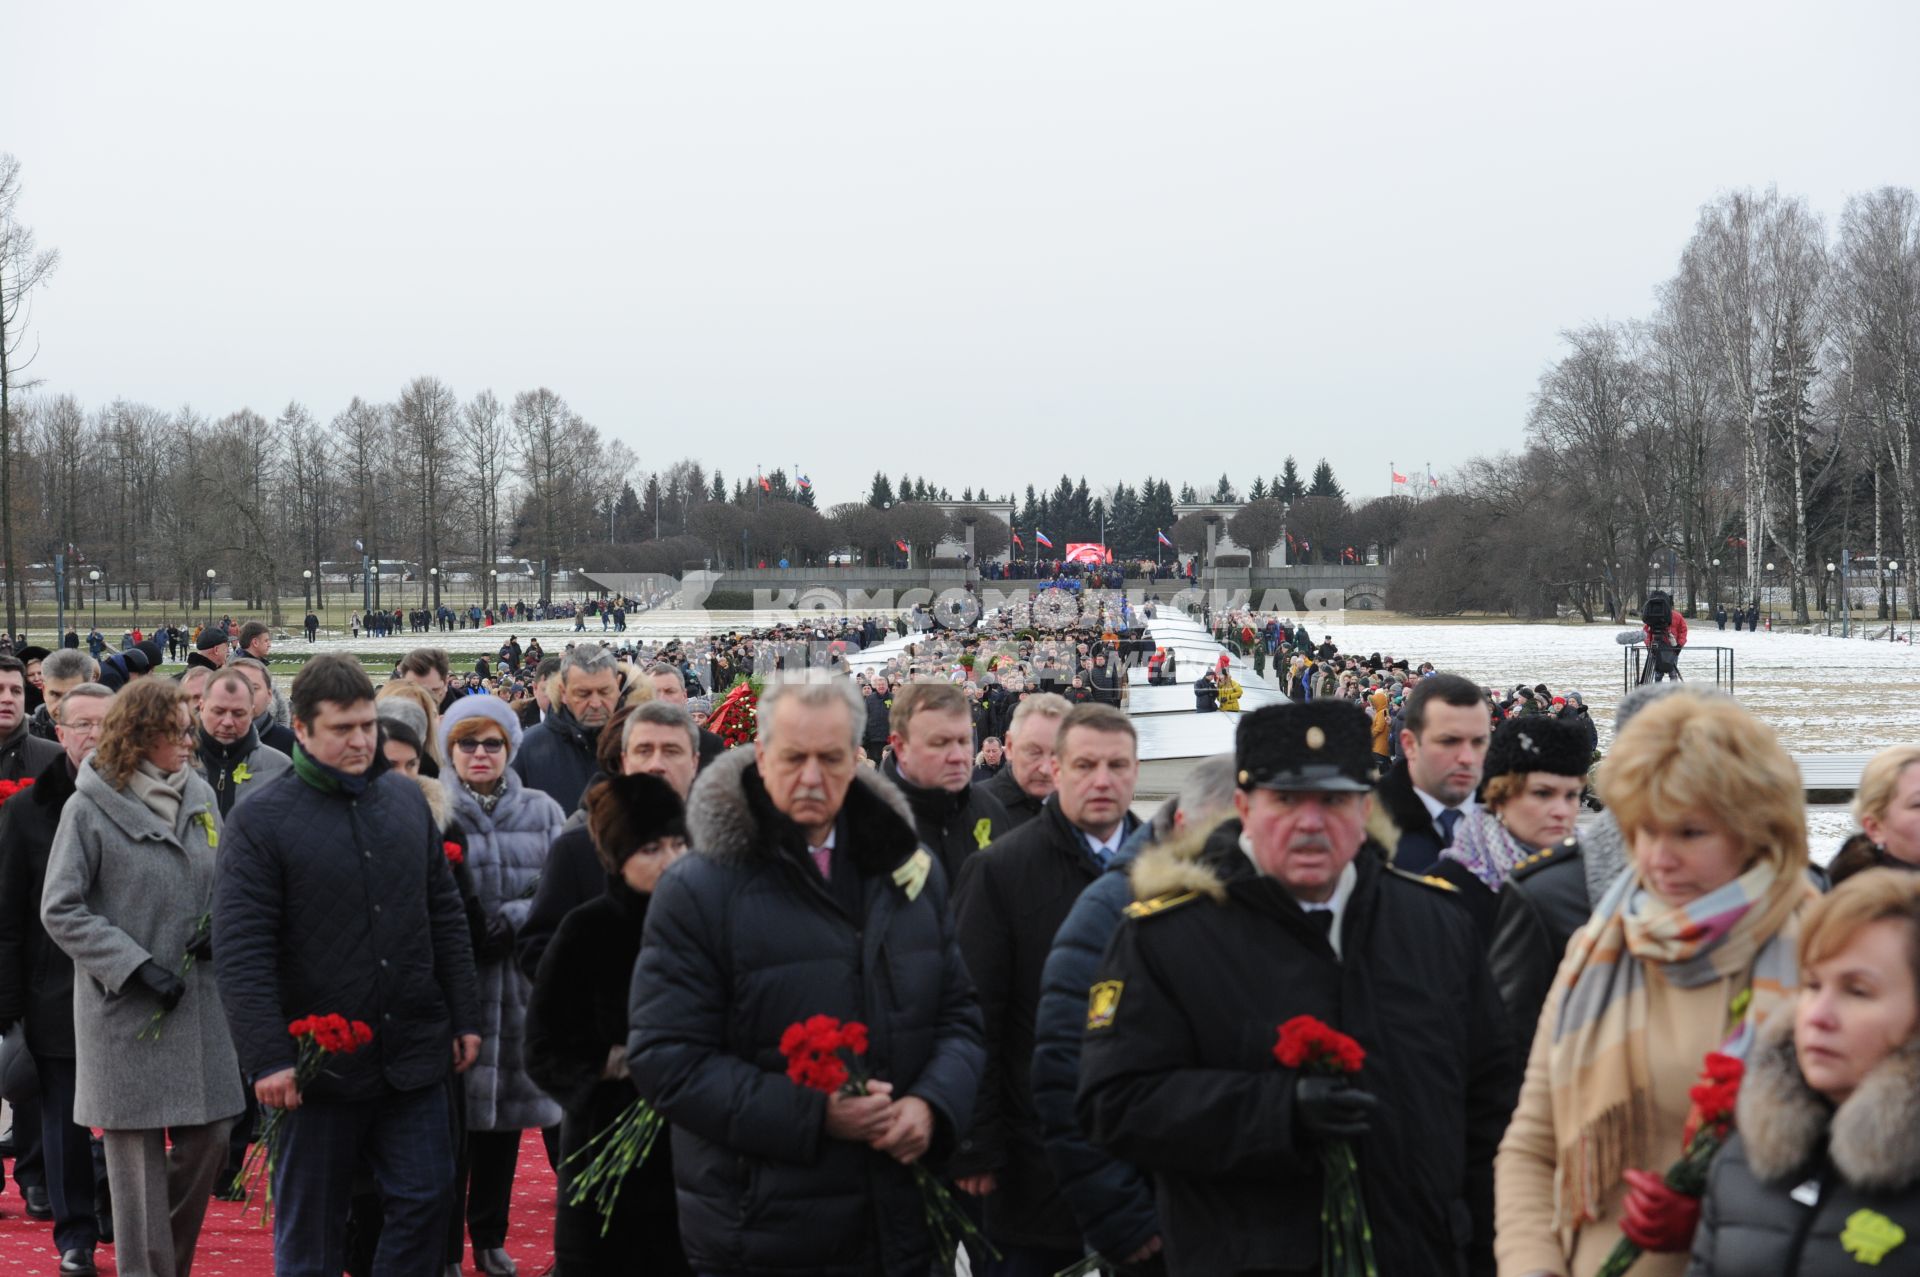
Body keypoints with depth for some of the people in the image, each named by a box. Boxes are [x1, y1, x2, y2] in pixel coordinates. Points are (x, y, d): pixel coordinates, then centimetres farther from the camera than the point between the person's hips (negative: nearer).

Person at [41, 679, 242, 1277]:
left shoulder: (200, 797, 6)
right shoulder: (89, 809, -8)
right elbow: (60, 910, -8)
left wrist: (218, 928, -4)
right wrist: (137, 966, -15)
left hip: (197, 997, 5)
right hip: (126, 1006, -5)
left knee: (209, 1138, 7)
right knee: (138, 1155, 0)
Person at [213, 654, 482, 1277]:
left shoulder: (407, 799, 7)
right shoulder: (259, 820, -8)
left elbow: (446, 917, 13)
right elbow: (240, 951, -12)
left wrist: (464, 1019, 9)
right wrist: (268, 1059, -17)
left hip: (414, 1055, 4)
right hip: (320, 1063, -4)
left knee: (427, 1200, 6)